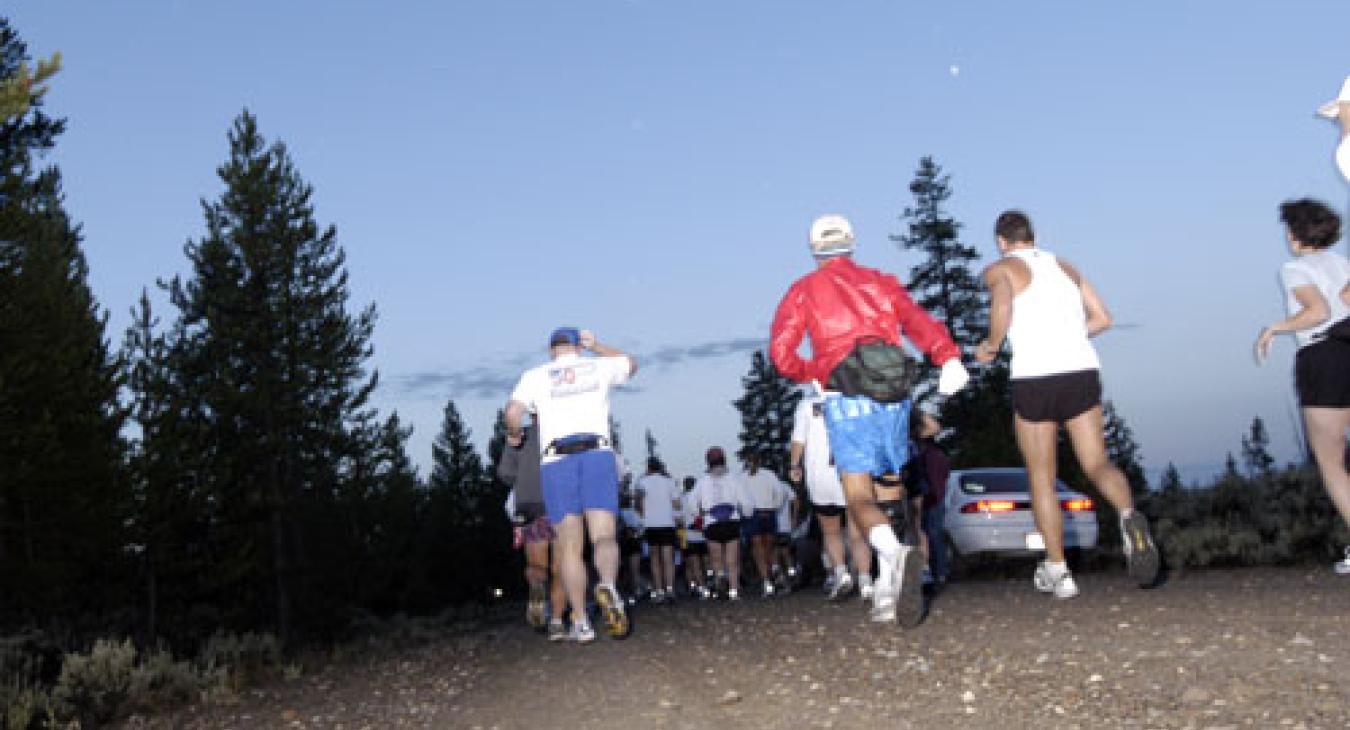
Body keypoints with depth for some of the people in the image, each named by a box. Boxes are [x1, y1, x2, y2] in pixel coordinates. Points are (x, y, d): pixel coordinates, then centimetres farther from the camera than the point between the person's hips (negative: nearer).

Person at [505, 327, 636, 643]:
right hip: (598, 455, 0)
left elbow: (513, 412, -3)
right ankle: (608, 586, -34)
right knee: (604, 538, -3)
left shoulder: (536, 375, 12)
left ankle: (581, 624, 1)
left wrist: (514, 435, 17)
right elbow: (630, 363, 38)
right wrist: (595, 345, 47)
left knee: (570, 548, 5)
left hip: (555, 462, 0)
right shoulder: (598, 367, 16)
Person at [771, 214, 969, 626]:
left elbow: (781, 353, 2)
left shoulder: (803, 290, 13)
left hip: (847, 399, -3)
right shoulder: (881, 282, 21)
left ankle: (895, 553, -37)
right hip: (895, 396, 3)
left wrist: (807, 374, 20)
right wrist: (949, 359, -10)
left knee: (859, 497, -7)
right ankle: (889, 585, 12)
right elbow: (920, 323, 2)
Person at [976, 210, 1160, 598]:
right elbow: (1102, 318, 20)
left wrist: (990, 346, 0)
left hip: (1034, 377, -4)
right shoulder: (1064, 266, 22)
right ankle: (1129, 514, -27)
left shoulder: (1000, 270, 5)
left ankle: (1057, 570, 10)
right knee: (1098, 464, 6)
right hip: (1083, 371, 4)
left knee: (1041, 479, 8)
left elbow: (1002, 308, -17)